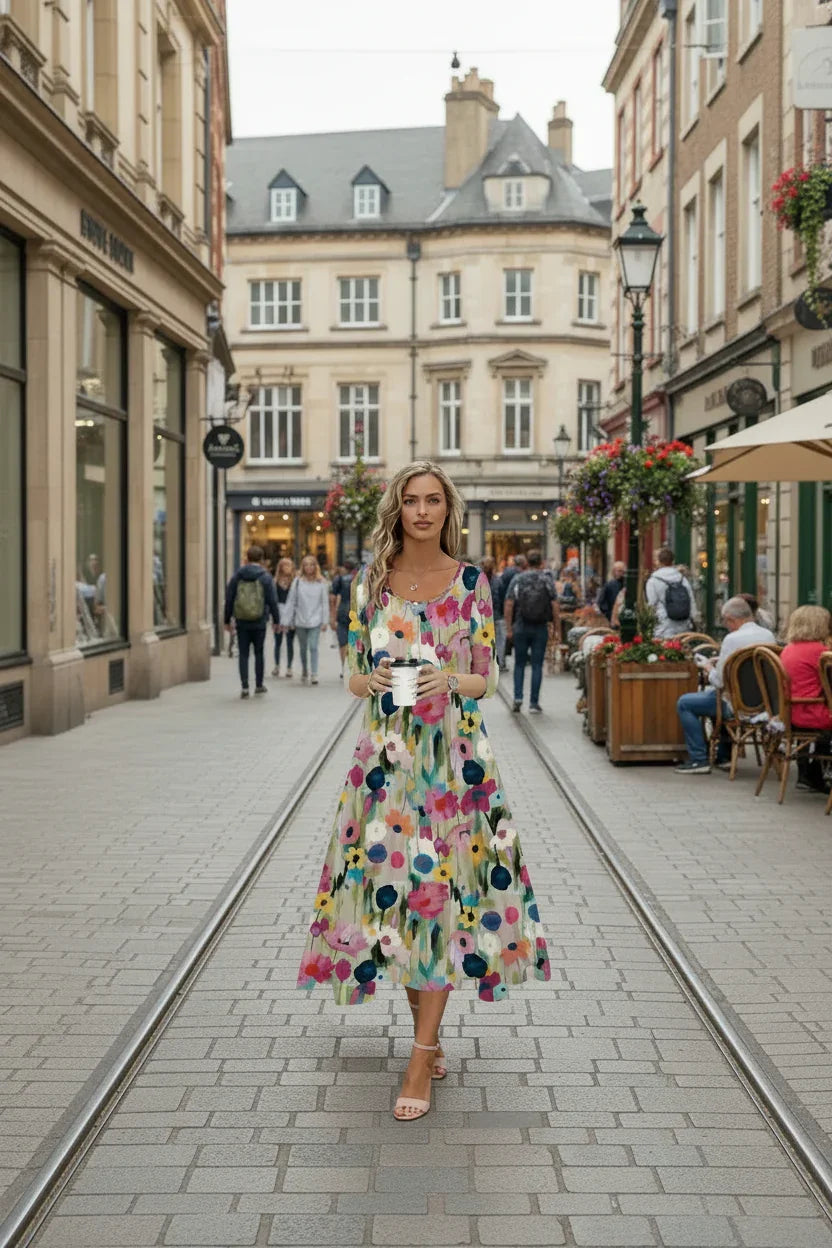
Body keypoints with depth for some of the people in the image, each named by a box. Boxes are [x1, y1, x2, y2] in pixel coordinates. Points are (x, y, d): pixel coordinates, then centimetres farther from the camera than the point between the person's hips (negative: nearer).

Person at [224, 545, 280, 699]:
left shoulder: (237, 576, 1)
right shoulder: (265, 577, -4)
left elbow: (229, 599, 4)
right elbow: (272, 601, -4)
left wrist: (227, 619, 12)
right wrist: (275, 620, 4)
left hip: (241, 622, 1)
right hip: (259, 622, -1)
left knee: (243, 654, 4)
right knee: (259, 653, 13)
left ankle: (244, 686, -3)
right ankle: (259, 685, 20)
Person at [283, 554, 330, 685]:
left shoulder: (321, 582, -1)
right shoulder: (297, 581, 1)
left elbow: (325, 603, 1)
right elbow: (291, 602, 3)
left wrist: (324, 621, -3)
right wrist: (289, 621, 0)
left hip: (315, 621, -2)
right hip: (300, 621, 2)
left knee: (313, 647, -10)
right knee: (303, 649, 13)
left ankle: (314, 674, -9)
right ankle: (304, 672, 29)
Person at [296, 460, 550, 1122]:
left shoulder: (471, 581, 1)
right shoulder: (372, 582, 6)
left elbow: (487, 677, 2)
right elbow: (354, 676, 9)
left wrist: (449, 680, -18)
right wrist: (373, 679, -14)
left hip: (453, 754, -2)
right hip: (387, 755, 2)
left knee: (440, 887, -6)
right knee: (391, 881, 4)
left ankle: (421, 1059, -1)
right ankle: (430, 1033, 23)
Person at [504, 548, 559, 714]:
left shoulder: (517, 580, 0)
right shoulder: (546, 581, -1)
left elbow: (509, 605, -4)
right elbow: (554, 605, -6)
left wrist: (508, 628, 0)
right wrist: (556, 627, 2)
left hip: (521, 627, 1)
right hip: (540, 628, -1)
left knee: (519, 664, 13)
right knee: (537, 666, 4)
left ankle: (518, 697, -1)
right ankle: (534, 703, 3)